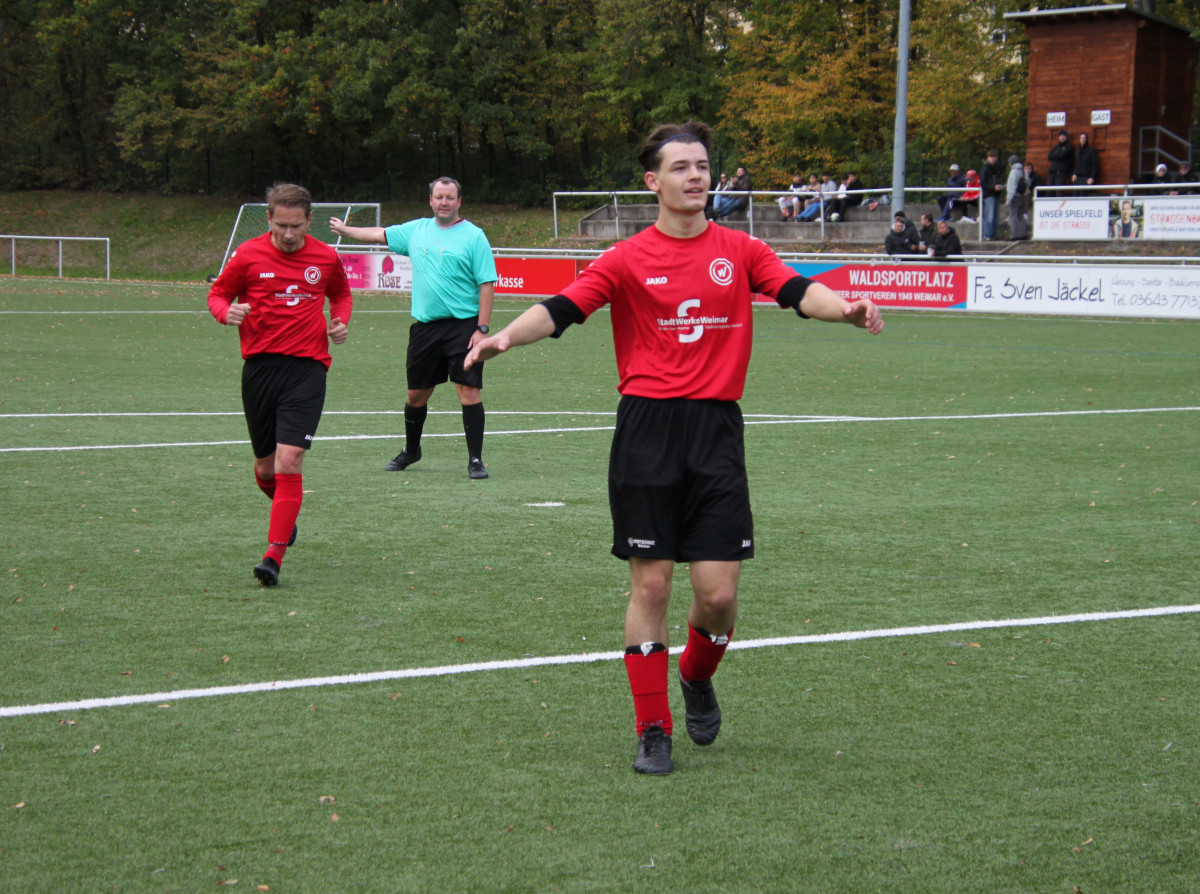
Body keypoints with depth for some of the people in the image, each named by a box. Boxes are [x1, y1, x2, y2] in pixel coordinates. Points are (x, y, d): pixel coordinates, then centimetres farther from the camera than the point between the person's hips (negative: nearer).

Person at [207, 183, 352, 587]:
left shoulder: (326, 258, 5)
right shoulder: (248, 254, 1)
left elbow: (341, 295, 24)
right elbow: (217, 294, 11)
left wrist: (341, 322, 4)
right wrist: (227, 312, -12)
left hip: (307, 368, -1)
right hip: (259, 367, 2)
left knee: (289, 461, -15)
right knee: (265, 468, 10)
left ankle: (273, 556, -14)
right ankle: (286, 514, 44)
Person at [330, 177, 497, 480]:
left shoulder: (473, 236, -5)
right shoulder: (416, 230, 11)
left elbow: (487, 284, -8)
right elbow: (380, 234, 26)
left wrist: (482, 329, -14)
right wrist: (345, 230, 37)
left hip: (463, 326, -5)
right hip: (425, 326, 5)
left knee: (469, 390, -10)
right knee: (416, 394, 13)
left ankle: (475, 460, -4)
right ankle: (410, 451, 34)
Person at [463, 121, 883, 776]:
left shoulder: (739, 251, 8)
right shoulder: (628, 259, 4)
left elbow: (797, 291, -7)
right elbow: (561, 309, -5)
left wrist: (846, 309, -28)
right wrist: (506, 336, -24)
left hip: (717, 430, 1)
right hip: (647, 429, -1)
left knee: (717, 591, -3)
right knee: (650, 582, 0)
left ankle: (697, 679, 29)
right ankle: (652, 729, 12)